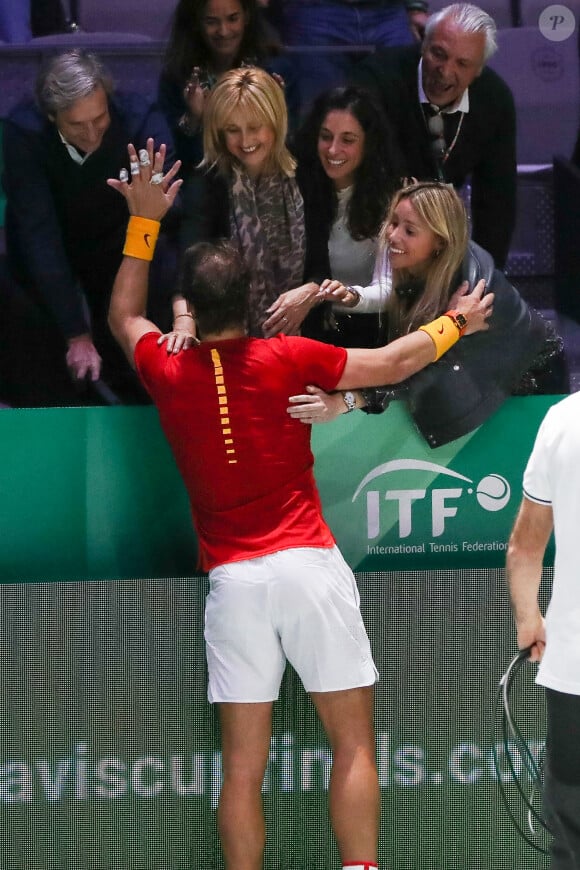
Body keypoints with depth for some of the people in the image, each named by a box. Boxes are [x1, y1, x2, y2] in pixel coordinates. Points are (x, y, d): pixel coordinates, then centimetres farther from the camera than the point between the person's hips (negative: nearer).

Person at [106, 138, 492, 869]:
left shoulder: (168, 374, 2)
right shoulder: (287, 360, -4)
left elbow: (124, 316, 24)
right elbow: (392, 364, 8)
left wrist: (145, 221, 28)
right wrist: (455, 322, 25)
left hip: (231, 582, 2)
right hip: (308, 564, -2)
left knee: (243, 766, 3)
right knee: (353, 746, 2)